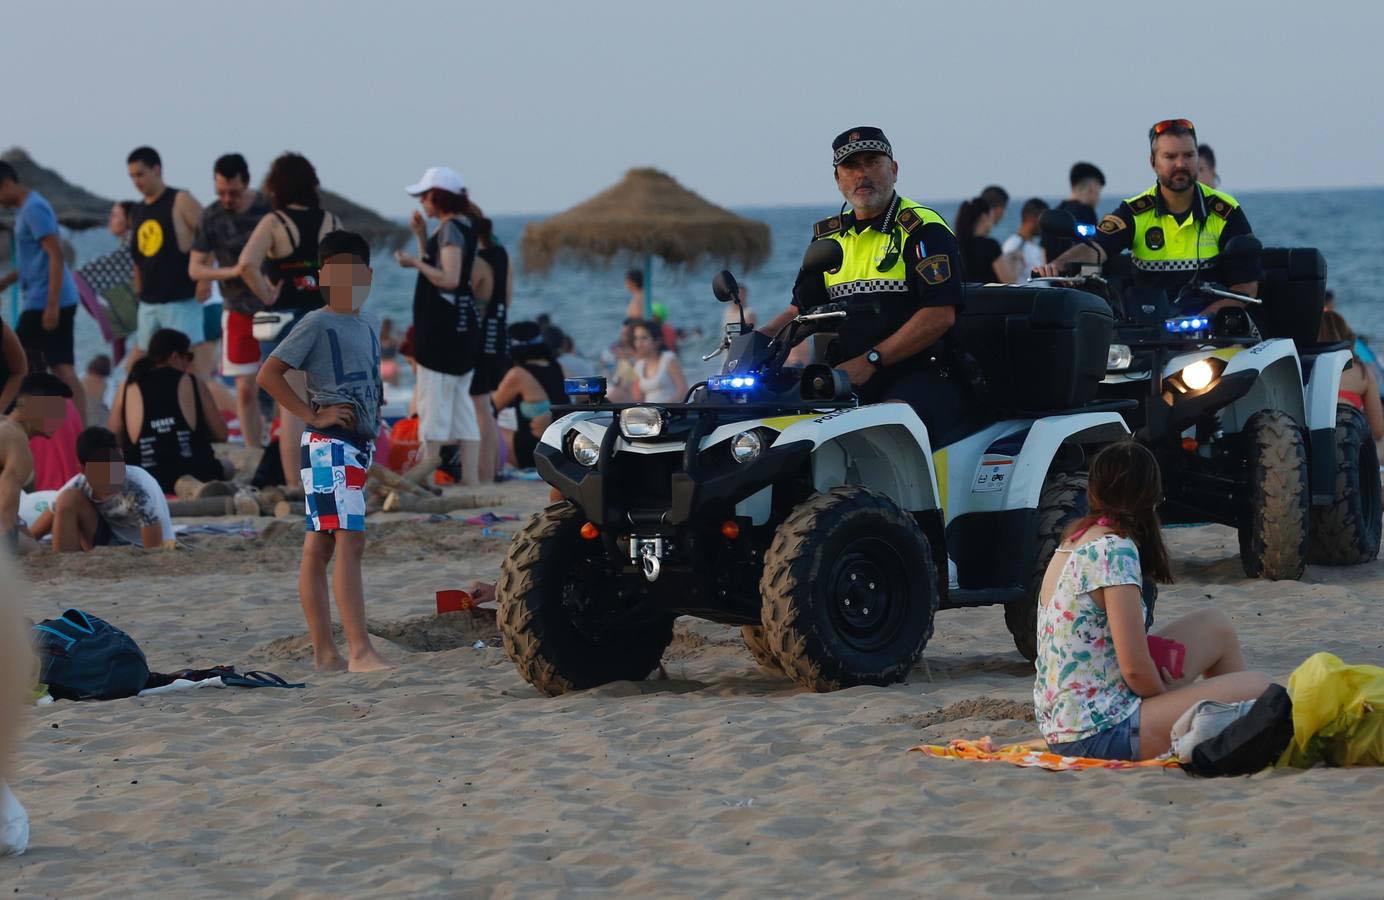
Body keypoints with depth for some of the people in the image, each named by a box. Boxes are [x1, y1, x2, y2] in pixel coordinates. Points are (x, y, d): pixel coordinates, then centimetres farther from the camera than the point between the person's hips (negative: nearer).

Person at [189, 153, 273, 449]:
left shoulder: (270, 208, -5)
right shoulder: (211, 217, -2)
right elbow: (195, 268, 0)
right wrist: (231, 272, -16)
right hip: (239, 310, 1)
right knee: (246, 389, 0)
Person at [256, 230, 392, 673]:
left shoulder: (368, 329, 17)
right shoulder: (317, 324, -6)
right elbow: (268, 375, -11)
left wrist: (378, 422, 15)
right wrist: (313, 415, -14)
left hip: (360, 445, 8)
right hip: (328, 443, -8)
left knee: (319, 548, 10)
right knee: (350, 541, -17)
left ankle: (325, 652, 9)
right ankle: (360, 651, -23)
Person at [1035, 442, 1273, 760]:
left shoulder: (1074, 541, 10)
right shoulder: (1115, 551, -18)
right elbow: (1134, 668, -18)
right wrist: (1166, 695, -1)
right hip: (1097, 734, -10)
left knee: (1216, 626, 20)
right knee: (1259, 690, -9)